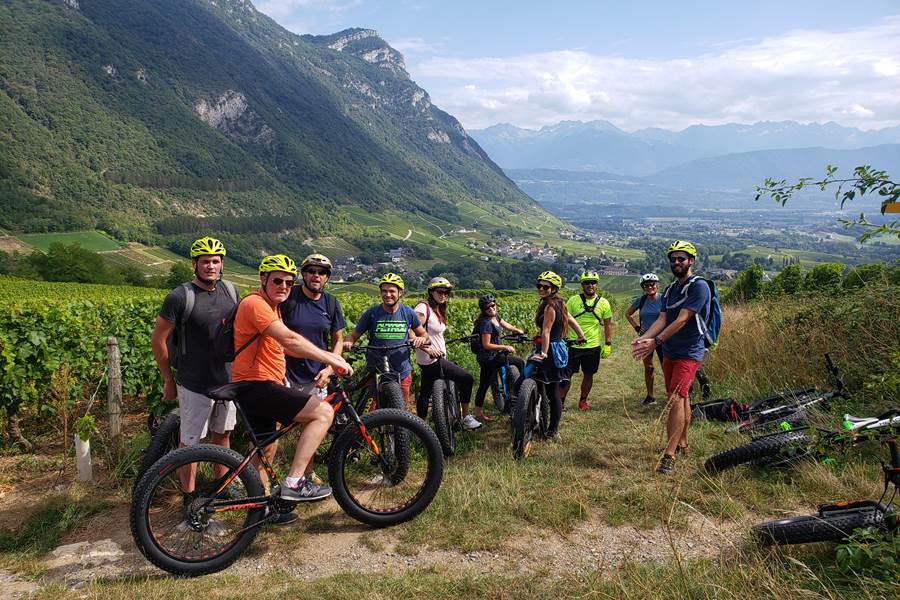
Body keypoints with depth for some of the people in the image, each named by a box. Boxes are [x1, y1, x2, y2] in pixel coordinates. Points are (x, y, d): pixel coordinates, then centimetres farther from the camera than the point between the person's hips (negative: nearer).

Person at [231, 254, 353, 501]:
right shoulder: (255, 303, -16)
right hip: (256, 387, -11)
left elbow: (286, 348, 17)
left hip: (259, 388, 11)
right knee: (324, 412, -18)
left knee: (266, 450, 24)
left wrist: (331, 356, 7)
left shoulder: (272, 307, 18)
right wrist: (332, 359, -24)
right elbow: (290, 340, -27)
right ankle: (294, 483, -18)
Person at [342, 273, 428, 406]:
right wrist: (348, 343, -20)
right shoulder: (371, 314, -4)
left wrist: (421, 339, -9)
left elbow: (423, 334, 14)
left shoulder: (408, 313, 2)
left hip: (402, 373, 2)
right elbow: (354, 336, 3)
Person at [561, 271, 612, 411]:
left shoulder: (603, 303, 2)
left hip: (593, 346, 1)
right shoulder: (573, 301, -2)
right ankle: (560, 401, 10)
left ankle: (583, 400, 30)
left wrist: (608, 344, 3)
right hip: (573, 345, -1)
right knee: (566, 374, -1)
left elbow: (608, 324, 7)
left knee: (588, 375, 11)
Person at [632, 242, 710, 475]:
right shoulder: (670, 290, 12)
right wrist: (642, 338, -17)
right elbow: (662, 319, 1)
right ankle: (682, 442, 29)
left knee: (676, 398, -15)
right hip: (670, 352, 8)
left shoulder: (699, 286, -13)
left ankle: (669, 455, -15)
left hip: (689, 353, -8)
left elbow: (682, 320, -22)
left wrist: (655, 342, -27)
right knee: (680, 397, 16)